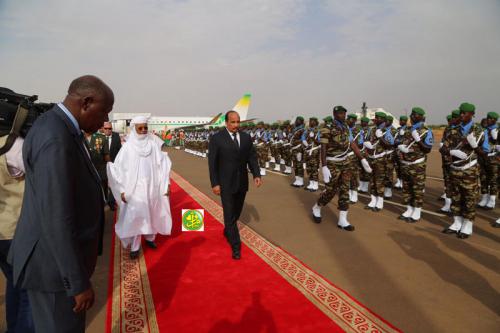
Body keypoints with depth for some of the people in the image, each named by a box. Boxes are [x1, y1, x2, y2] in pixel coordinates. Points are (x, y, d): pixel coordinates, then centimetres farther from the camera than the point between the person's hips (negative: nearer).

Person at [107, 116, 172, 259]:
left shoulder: (154, 144, -2)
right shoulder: (128, 147, -6)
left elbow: (163, 164, 1)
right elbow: (119, 168, -4)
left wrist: (166, 184, -2)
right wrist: (122, 189, -8)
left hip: (152, 187, 2)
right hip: (134, 188, -2)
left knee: (151, 214, 12)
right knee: (134, 216, 0)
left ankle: (150, 238, 32)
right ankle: (134, 247, 12)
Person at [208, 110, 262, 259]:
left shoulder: (246, 137, 3)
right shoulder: (216, 138, -9)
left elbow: (252, 157, 6)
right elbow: (212, 163, -8)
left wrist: (256, 175, -6)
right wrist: (215, 183, -11)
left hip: (242, 182, 5)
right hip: (226, 183, -4)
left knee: (236, 212, 18)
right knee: (229, 214, 0)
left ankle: (227, 231, 43)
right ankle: (236, 246, 8)